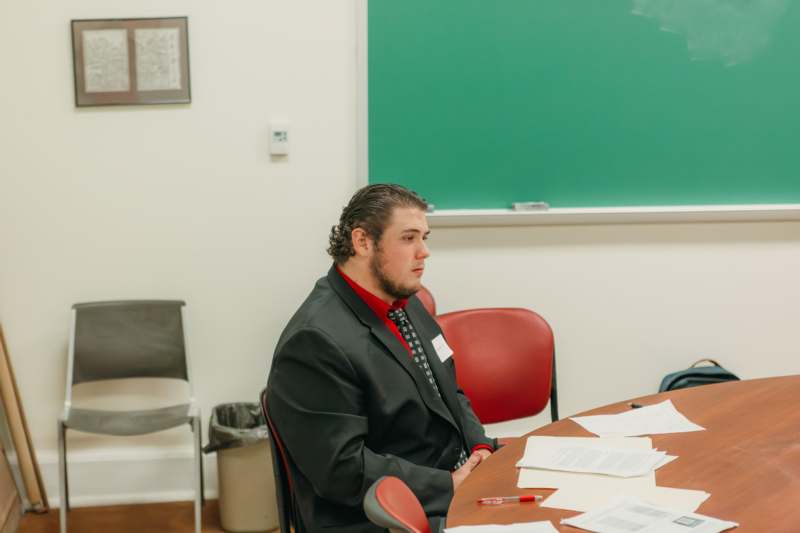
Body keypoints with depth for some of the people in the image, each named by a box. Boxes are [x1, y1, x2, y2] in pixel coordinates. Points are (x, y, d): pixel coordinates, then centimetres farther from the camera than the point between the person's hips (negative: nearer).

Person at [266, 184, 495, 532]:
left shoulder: (403, 303, 10)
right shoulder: (316, 341, -19)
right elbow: (345, 470, -22)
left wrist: (480, 447, 0)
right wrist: (451, 485, -18)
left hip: (457, 481, 9)